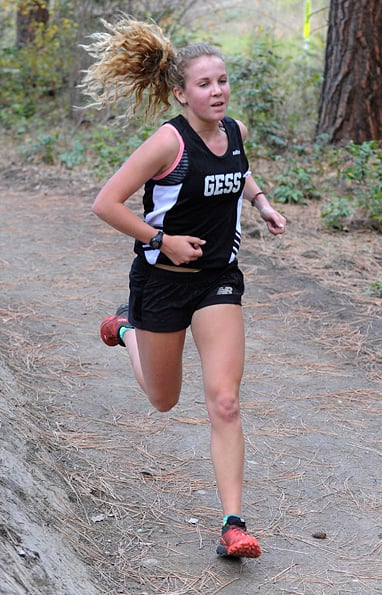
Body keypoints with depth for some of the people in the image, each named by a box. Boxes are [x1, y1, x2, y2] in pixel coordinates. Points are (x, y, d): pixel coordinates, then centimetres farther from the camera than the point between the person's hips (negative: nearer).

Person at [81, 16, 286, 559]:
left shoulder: (235, 131, 0)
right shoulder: (170, 141, -19)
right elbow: (106, 204, -19)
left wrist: (259, 200, 8)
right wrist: (162, 240, -18)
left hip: (220, 280, 4)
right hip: (163, 280, -3)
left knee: (224, 402, -9)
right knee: (164, 400, 17)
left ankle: (233, 525, -6)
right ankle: (127, 328, 49)